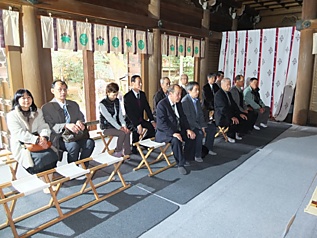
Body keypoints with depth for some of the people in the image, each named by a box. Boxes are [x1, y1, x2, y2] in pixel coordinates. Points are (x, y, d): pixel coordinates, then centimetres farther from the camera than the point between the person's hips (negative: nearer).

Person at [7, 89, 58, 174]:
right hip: (22, 145, -4)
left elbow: (43, 127, 3)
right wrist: (37, 140, -27)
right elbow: (19, 133, -15)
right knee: (42, 158, -29)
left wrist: (44, 137, -20)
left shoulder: (38, 112, 12)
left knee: (53, 155, -24)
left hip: (39, 142, 4)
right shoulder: (11, 115, -3)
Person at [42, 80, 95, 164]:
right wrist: (66, 125, -28)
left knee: (90, 142, -26)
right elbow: (51, 126, -8)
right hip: (59, 137, -4)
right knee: (74, 145, -34)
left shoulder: (74, 104, 18)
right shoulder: (47, 107, 2)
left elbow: (81, 118, 16)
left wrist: (79, 122, -11)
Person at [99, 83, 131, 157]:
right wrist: (119, 128, -24)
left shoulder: (117, 101, 7)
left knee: (127, 132, -21)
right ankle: (117, 152, -8)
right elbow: (109, 118, -20)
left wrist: (124, 125, -13)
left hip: (116, 125, 6)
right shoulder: (102, 104, -14)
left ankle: (127, 153, -14)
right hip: (106, 127, -6)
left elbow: (120, 115, 4)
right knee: (122, 133, -27)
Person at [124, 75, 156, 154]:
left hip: (141, 120, 6)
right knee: (136, 129, -31)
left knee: (153, 127, -14)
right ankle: (134, 149, -7)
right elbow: (129, 113, -20)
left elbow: (147, 108, 6)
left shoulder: (142, 94, 6)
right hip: (131, 121, -6)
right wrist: (138, 125, -28)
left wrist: (152, 120, -5)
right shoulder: (127, 96, -14)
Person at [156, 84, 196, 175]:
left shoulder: (178, 103, 6)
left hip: (178, 130, 8)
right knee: (176, 140, -33)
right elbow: (161, 123, -24)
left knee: (191, 136, -9)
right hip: (164, 132, -8)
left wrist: (188, 129, -6)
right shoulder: (162, 104, -18)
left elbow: (183, 118, 11)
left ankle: (187, 158, 7)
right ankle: (180, 164, -15)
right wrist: (173, 133, -33)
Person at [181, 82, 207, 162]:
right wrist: (199, 127, -20)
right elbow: (188, 118, -21)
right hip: (189, 125, -8)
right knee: (200, 133, -26)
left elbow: (200, 114, 8)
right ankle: (197, 155, -9)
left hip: (197, 123, 8)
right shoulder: (185, 101, -17)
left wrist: (203, 126, -5)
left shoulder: (197, 100, 8)